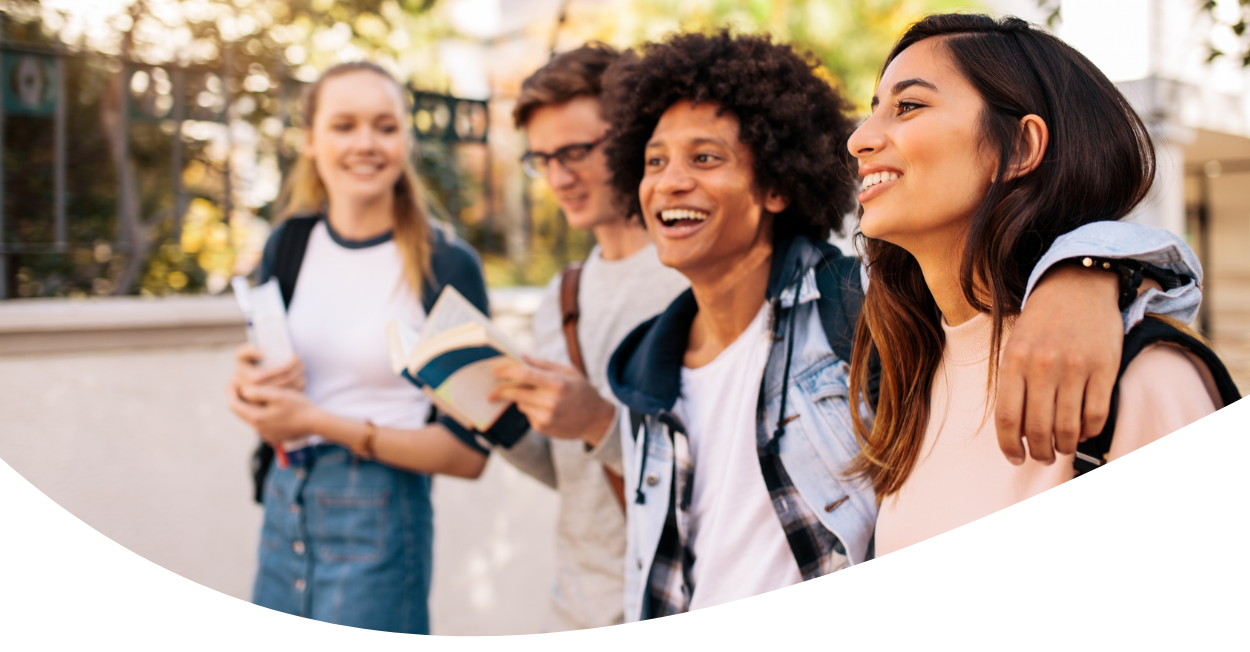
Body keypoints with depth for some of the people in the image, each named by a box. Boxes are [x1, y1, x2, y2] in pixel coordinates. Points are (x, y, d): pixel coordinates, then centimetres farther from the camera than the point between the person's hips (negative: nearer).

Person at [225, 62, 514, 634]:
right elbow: (271, 424, 13)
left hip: (378, 522, -5)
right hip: (285, 508, 5)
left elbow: (468, 452, -12)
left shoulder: (448, 265, -12)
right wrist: (251, 389, -10)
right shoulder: (289, 246, 4)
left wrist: (320, 421, -17)